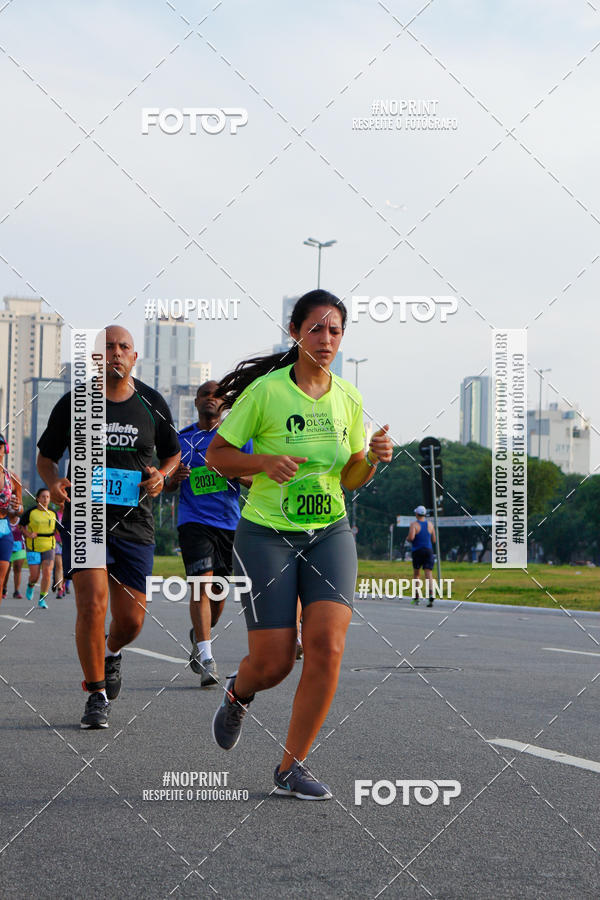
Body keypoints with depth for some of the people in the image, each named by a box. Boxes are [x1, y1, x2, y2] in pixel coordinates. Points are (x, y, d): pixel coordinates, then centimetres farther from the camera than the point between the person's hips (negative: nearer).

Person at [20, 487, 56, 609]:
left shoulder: (53, 513, 5)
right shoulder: (31, 512, -4)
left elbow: (56, 528, 18)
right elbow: (21, 525, 6)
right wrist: (28, 534, -10)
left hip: (48, 547, 2)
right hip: (33, 547, -2)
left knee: (47, 572, -13)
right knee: (34, 576, -2)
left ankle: (42, 600, -2)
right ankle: (30, 585, 36)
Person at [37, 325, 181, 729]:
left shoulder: (152, 404, 5)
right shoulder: (74, 403, 0)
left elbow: (173, 454, 19)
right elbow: (46, 455, 11)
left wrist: (161, 475, -3)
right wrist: (54, 481, -10)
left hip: (134, 524, 2)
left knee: (131, 620, 2)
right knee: (92, 603, -18)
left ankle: (111, 652, 39)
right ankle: (97, 696, -2)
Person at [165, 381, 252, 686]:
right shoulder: (181, 438, 10)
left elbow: (255, 480, 6)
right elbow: (167, 486, 18)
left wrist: (235, 473, -15)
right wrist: (174, 477, -6)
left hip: (229, 522, 2)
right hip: (193, 520, -2)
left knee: (219, 590, 8)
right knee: (202, 582, -19)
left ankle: (198, 636, 38)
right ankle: (205, 658, -22)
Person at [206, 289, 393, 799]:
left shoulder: (348, 399, 4)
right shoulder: (266, 391, -9)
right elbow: (216, 455, -4)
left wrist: (374, 458, -8)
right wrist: (265, 462, -21)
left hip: (329, 533, 3)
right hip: (266, 534, -3)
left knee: (327, 647, -16)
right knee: (274, 662, -6)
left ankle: (292, 768, -1)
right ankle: (238, 694, 34)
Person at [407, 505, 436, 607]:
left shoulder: (414, 524, -7)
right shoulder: (430, 524, 7)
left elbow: (411, 537, -21)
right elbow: (433, 540, 12)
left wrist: (408, 539, 2)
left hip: (417, 551, -2)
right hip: (429, 551, 2)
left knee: (416, 574, 17)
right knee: (429, 575, -6)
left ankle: (416, 597, 17)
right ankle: (431, 594, -28)